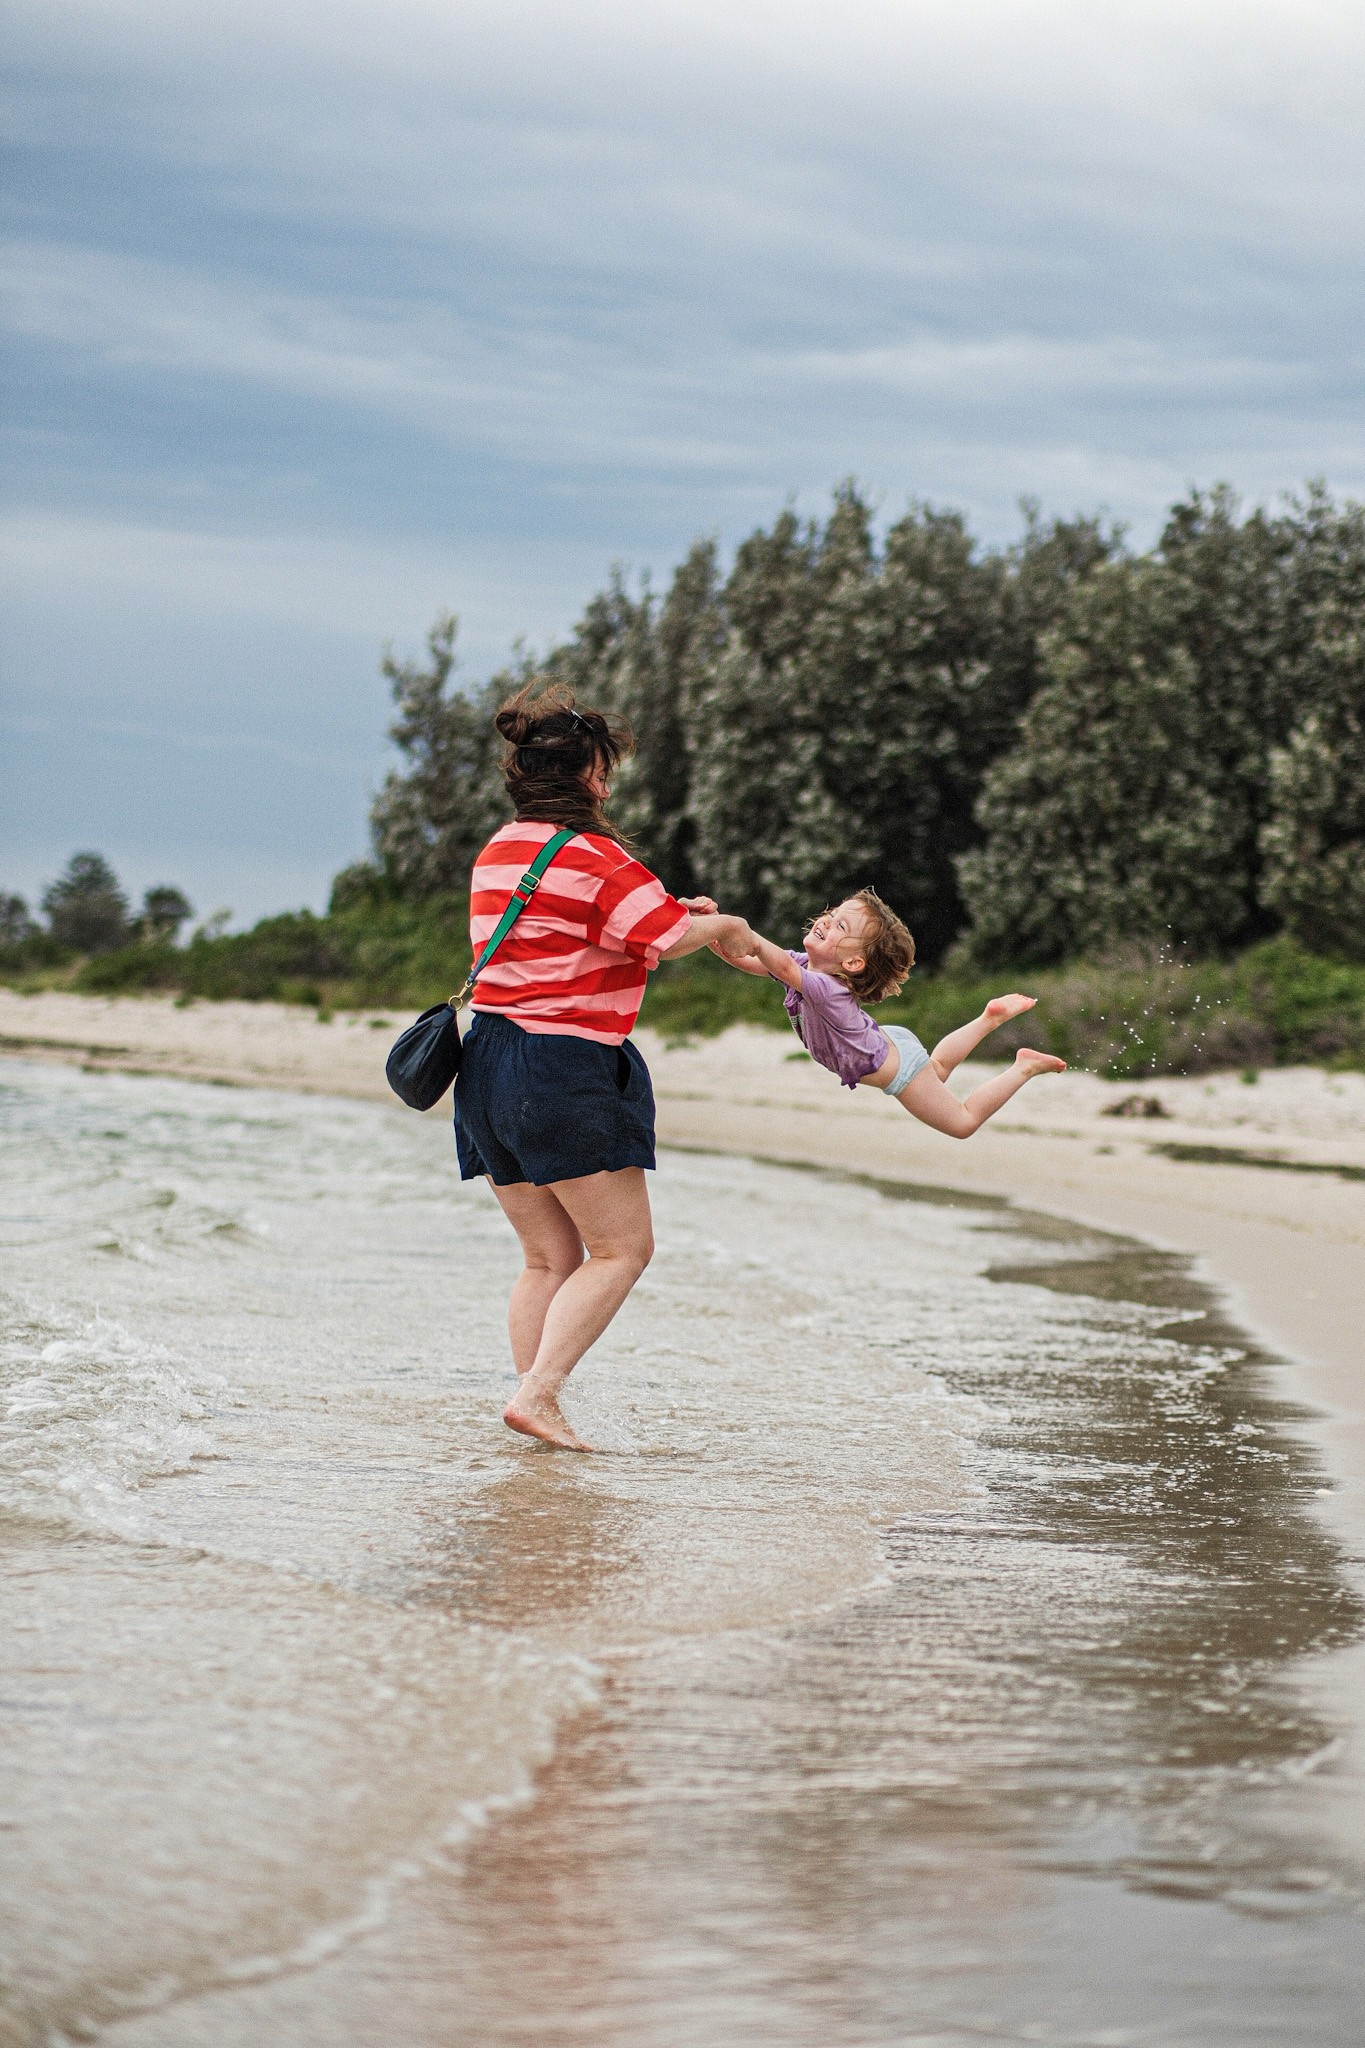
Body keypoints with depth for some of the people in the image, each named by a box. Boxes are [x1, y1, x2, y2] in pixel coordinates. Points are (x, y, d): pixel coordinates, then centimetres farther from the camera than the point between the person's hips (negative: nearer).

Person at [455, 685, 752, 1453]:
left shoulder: (496, 855, 14)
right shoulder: (594, 857, -12)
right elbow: (668, 938, -8)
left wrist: (674, 911, 25)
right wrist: (725, 926, 13)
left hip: (490, 1062, 8)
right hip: (565, 1069, -8)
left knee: (551, 1258, 14)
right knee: (622, 1247, -2)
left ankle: (534, 1397, 7)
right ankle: (538, 1391, -12)